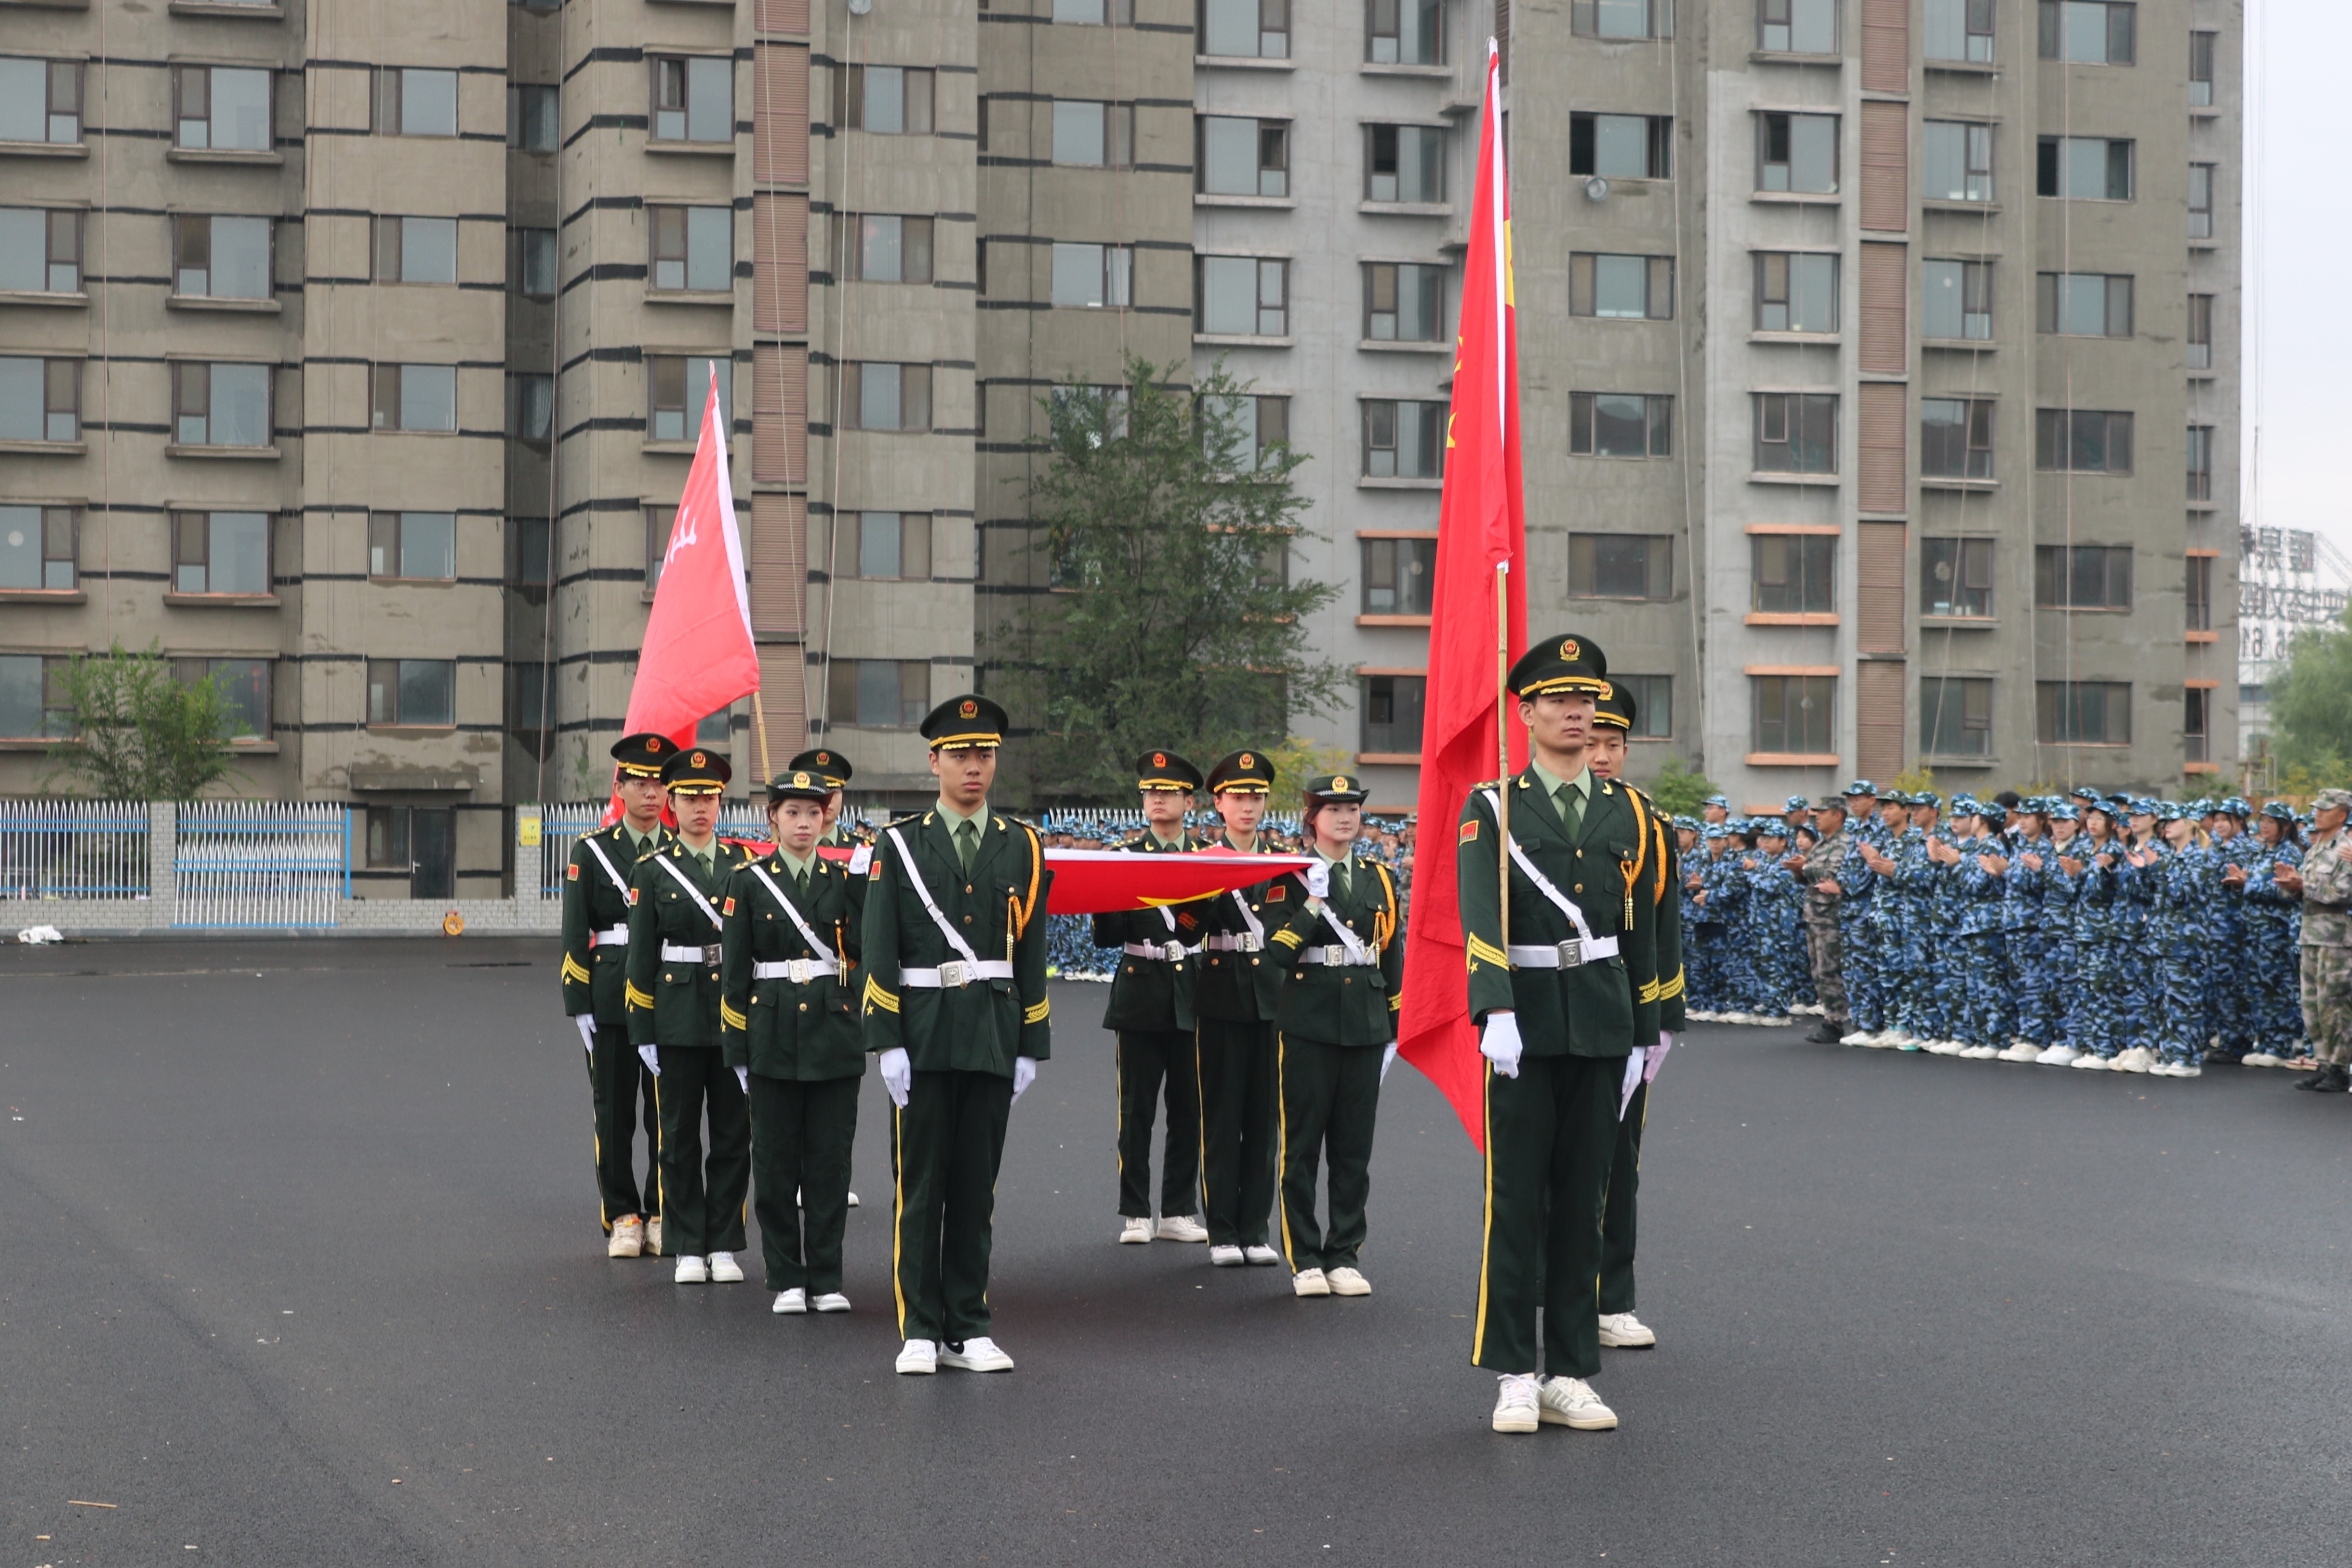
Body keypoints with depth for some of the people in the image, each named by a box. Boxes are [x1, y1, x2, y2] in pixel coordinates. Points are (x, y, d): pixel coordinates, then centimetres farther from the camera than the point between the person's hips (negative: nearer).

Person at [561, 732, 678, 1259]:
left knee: (666, 1114, 3)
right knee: (614, 1113, 3)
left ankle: (661, 1216, 12)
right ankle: (623, 1219, 11)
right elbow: (575, 935, 2)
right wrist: (579, 1004, -4)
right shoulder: (592, 852, 5)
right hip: (612, 998, -1)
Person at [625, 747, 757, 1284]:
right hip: (678, 1014, -1)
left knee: (734, 1134, 5)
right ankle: (689, 1248, 12)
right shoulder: (653, 871, 1)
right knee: (680, 1137, 4)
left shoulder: (743, 864, 6)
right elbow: (642, 956, 1)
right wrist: (643, 1032, -3)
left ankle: (725, 1246, 13)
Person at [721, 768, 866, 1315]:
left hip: (834, 1034, 1)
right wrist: (736, 1046, -1)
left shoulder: (844, 880, 7)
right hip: (774, 1037, -1)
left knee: (830, 1160, 3)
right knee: (776, 1162, 3)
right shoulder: (749, 881, 2)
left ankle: (827, 1278, 11)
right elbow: (734, 971, 2)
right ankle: (787, 1279, 12)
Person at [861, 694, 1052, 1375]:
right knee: (921, 1186, 1)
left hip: (993, 1037, 2)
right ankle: (920, 1332, 6)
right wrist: (887, 1043, -9)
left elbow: (1031, 953, 8)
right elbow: (879, 953, -2)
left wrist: (1031, 1047, 4)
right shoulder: (900, 845, 2)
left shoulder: (1022, 847, 8)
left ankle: (969, 1330, 13)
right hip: (922, 1036, -2)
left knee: (977, 1188, 6)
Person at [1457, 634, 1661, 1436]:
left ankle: (1570, 1375, 12)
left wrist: (1643, 1035, 11)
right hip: (1525, 1027, -3)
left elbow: (1641, 931, 14)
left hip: (1602, 1029, 3)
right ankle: (1514, 1377, 5)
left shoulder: (1626, 813, 11)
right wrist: (1498, 1014, -24)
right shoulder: (1492, 808, 0)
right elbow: (1481, 918, -12)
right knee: (1516, 1202, -1)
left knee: (1583, 1201, 6)